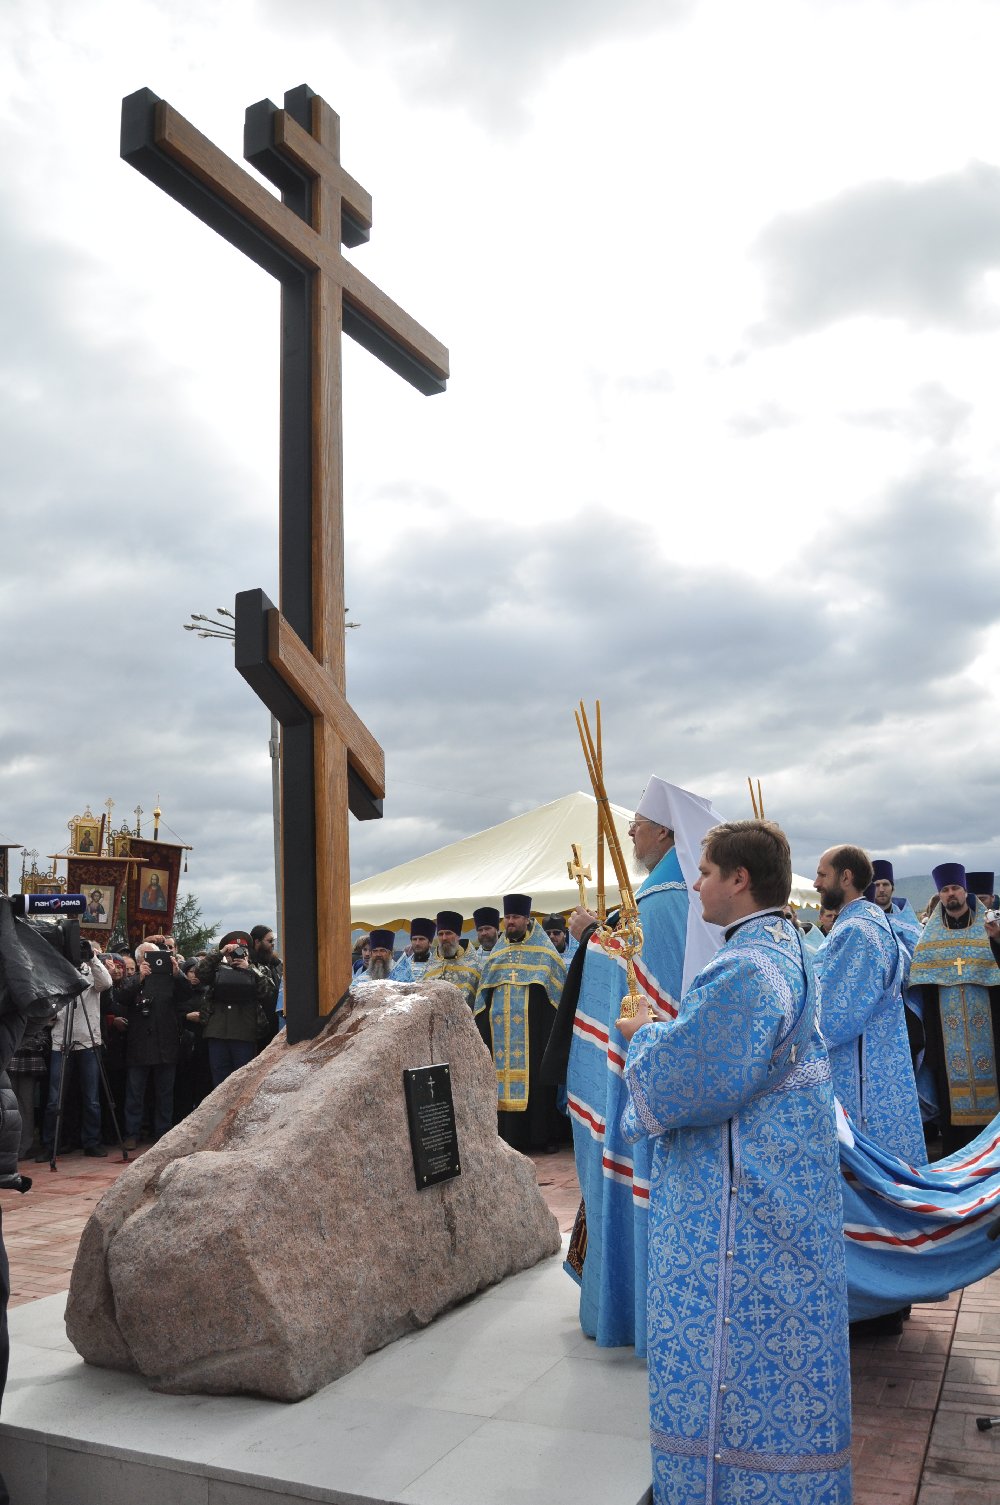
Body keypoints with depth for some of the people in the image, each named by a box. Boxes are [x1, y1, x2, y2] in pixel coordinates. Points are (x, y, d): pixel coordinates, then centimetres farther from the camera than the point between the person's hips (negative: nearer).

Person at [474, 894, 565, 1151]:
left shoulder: (544, 953, 4)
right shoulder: (496, 954, 15)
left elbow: (559, 991, 2)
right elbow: (483, 995, 17)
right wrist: (483, 1026, 9)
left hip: (534, 1028, -3)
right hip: (502, 1030, 3)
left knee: (536, 1078, -4)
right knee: (505, 1078, 0)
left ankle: (543, 1134, 3)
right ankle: (510, 1134, 4)